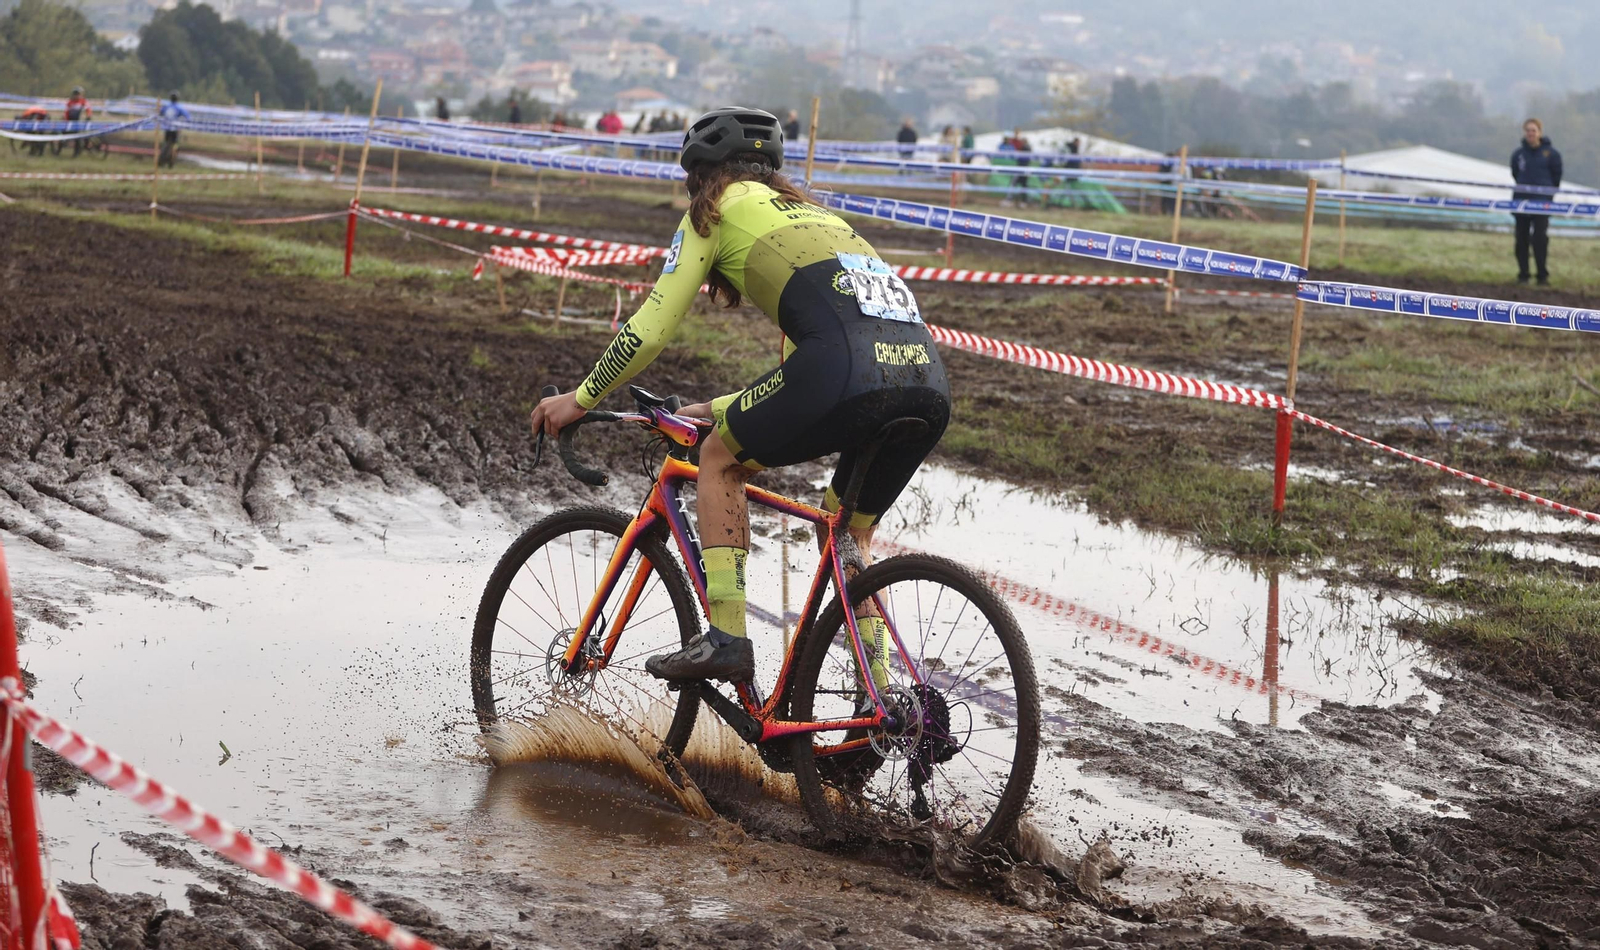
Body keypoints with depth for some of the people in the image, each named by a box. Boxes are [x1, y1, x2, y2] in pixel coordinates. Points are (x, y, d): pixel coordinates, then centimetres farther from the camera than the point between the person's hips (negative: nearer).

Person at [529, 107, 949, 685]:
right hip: (928, 381, 7)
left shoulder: (718, 208, 20)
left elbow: (651, 328, 16)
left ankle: (726, 637, 10)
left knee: (720, 459, 18)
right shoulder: (812, 214, 40)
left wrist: (580, 400, 28)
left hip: (847, 368, -6)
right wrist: (719, 411, 52)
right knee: (845, 532, 26)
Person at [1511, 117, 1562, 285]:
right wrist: (1524, 188, 10)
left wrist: (1550, 192, 6)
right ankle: (1523, 274, 13)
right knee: (1522, 239, 5)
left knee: (1540, 238, -8)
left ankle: (1543, 275, -2)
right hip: (1521, 200, 3)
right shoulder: (1518, 153, 4)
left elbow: (1557, 176, 5)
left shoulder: (1550, 153, -2)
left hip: (1542, 202, -3)